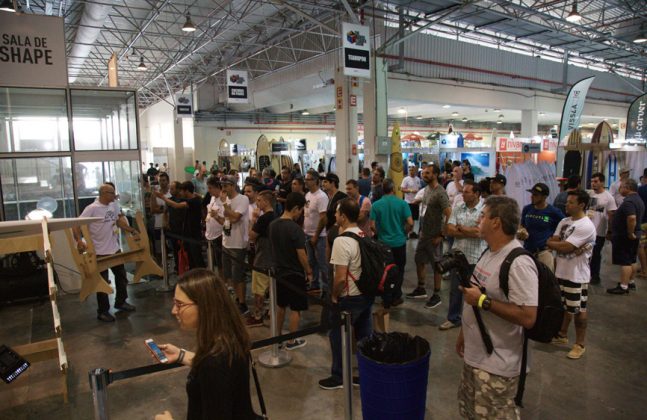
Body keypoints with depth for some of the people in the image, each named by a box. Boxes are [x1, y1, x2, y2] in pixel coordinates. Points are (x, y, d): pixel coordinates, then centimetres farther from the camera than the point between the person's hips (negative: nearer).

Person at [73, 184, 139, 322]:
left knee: (121, 276, 18)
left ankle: (121, 302, 37)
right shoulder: (92, 208, -17)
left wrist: (132, 230, 10)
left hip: (115, 249, 7)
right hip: (100, 253, -7)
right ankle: (103, 311, 16)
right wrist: (79, 241, -35)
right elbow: (77, 226, -20)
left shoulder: (113, 207, 5)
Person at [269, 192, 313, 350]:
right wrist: (309, 272, -7)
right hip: (294, 274, -7)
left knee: (281, 306, 22)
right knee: (295, 309, 8)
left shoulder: (273, 225, 0)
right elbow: (301, 255, -20)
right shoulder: (295, 229, -23)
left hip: (278, 272, 7)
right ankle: (291, 341, 18)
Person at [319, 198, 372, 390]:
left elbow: (341, 278, -25)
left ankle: (338, 376, 25)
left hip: (349, 298, -8)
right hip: (367, 294, 8)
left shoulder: (342, 241, -22)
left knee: (338, 337, 11)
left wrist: (334, 296, -9)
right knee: (365, 337, 17)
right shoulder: (366, 236, 2)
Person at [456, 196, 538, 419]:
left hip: (496, 366, -9)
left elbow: (527, 318, -28)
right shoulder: (489, 253, 6)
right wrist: (464, 332, 21)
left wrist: (483, 301, -26)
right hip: (474, 356, 10)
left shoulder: (518, 263, -24)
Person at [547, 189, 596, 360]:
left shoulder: (586, 226, -20)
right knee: (564, 306, 21)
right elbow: (552, 241, 0)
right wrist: (567, 247, -18)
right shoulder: (564, 222, 6)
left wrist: (551, 243, -7)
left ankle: (579, 344, 20)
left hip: (576, 276, -8)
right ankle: (562, 335, 37)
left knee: (578, 310, 7)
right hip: (561, 272, 8)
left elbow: (565, 248, -24)